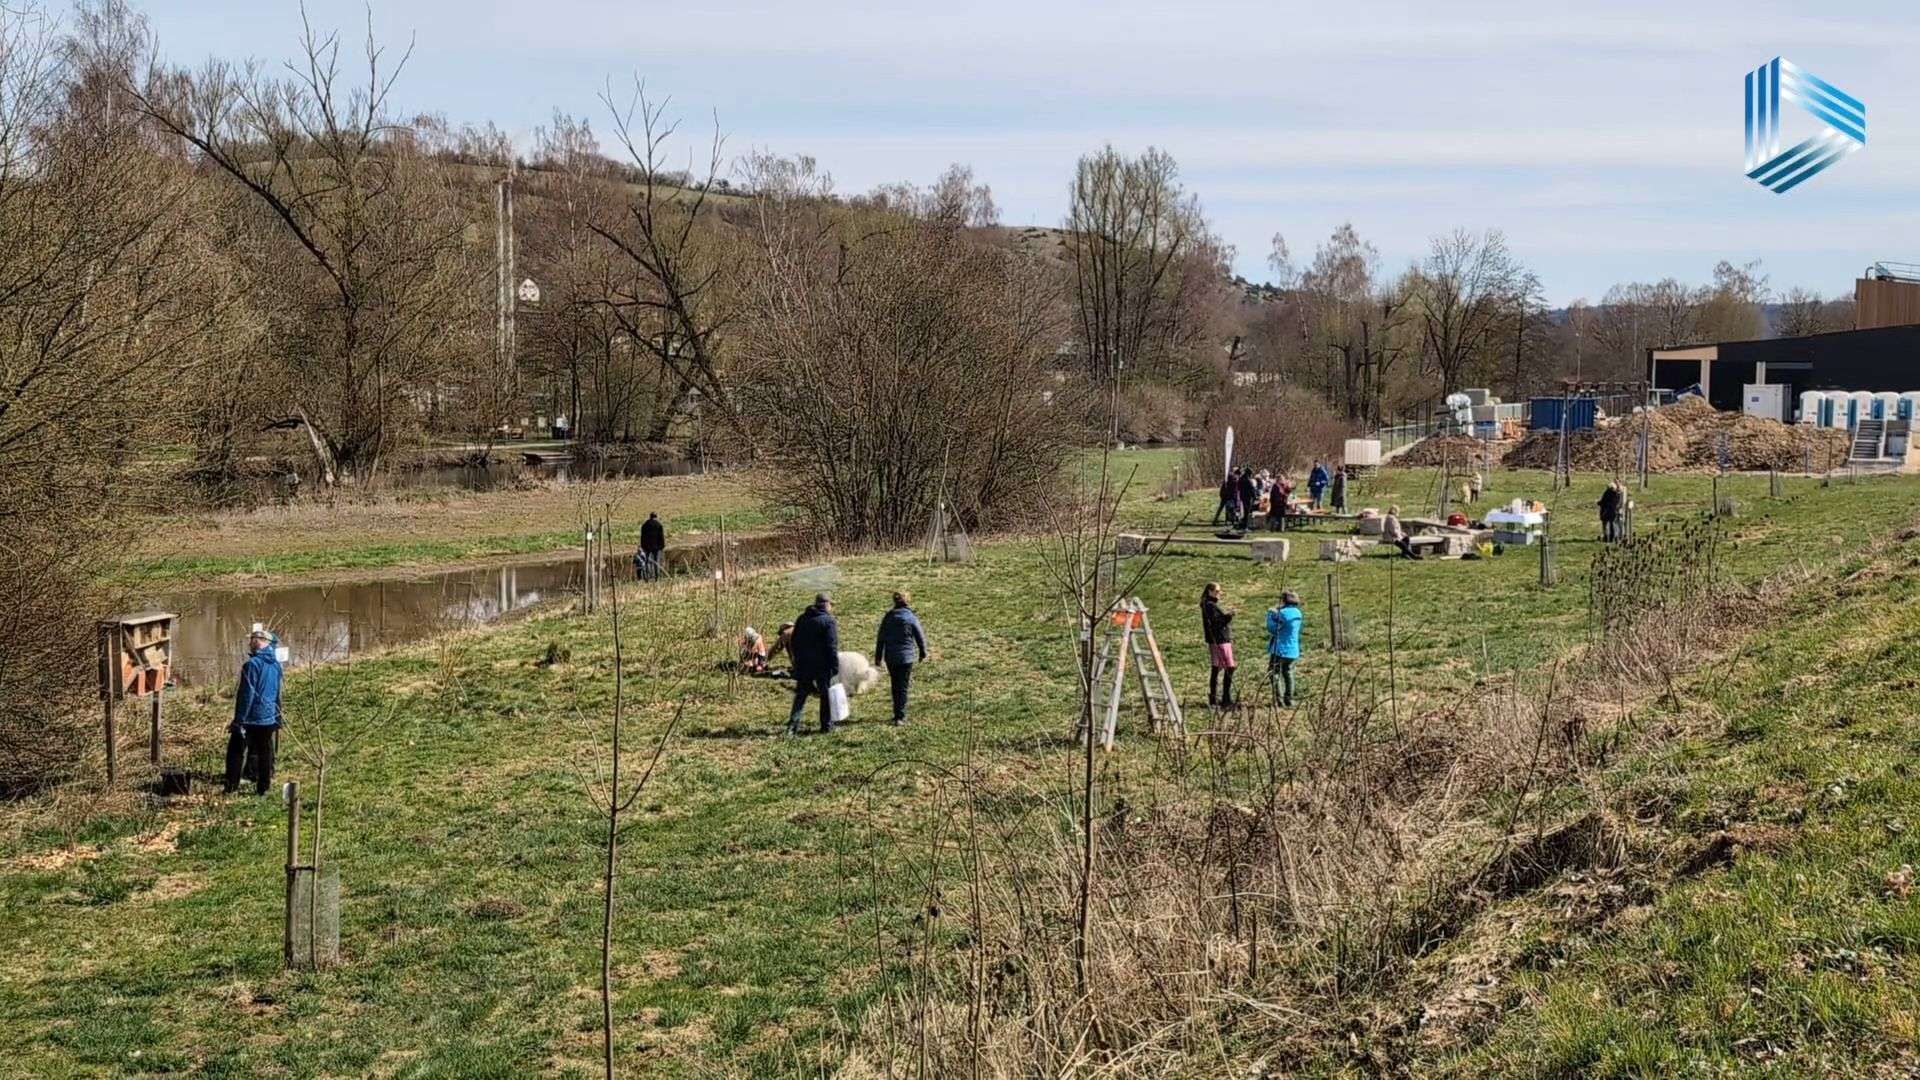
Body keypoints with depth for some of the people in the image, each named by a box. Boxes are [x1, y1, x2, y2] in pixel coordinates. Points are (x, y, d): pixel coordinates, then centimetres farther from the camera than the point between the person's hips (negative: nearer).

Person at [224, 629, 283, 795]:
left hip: (250, 718, -6)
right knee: (265, 753, 11)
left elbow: (246, 694, -17)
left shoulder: (252, 664, -16)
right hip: (269, 718, 6)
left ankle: (231, 787, 3)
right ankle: (262, 788, 14)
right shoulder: (276, 665, 7)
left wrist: (238, 720, -13)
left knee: (236, 751, 4)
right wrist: (278, 720, 21)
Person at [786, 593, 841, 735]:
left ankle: (793, 723, -3)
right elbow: (832, 647, -15)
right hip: (822, 665, -5)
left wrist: (797, 659, 23)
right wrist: (835, 667, -12)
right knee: (826, 694, 8)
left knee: (800, 695, 8)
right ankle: (827, 725, 12)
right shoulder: (828, 621, -11)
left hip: (803, 665, 5)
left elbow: (793, 643, 15)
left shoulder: (802, 619, 9)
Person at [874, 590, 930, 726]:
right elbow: (920, 637, -2)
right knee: (903, 687, 0)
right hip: (906, 657, -3)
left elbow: (880, 638, 5)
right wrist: (923, 653, 14)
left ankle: (898, 713, 24)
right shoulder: (911, 618, -8)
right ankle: (900, 717, -7)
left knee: (895, 686, 16)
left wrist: (878, 657, 12)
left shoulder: (887, 617, 1)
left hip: (890, 657, 3)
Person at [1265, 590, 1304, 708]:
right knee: (1288, 673, 18)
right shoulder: (1297, 613, 6)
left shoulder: (1283, 613, -19)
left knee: (1274, 674, 1)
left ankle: (1279, 701, -5)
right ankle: (1289, 700, 18)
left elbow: (1272, 629, -14)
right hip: (1293, 650, 8)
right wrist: (1276, 613, 11)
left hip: (1280, 649, -8)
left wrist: (1270, 614, -1)